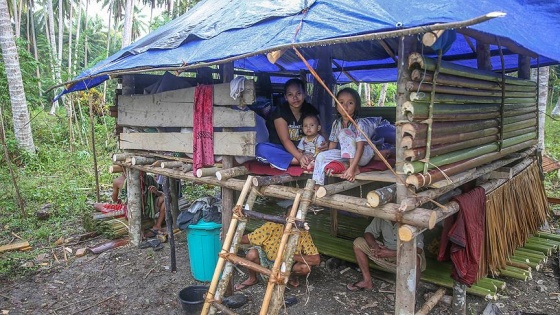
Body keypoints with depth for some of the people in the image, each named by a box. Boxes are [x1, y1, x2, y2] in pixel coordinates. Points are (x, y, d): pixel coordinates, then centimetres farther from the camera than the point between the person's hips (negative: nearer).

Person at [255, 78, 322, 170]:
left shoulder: (311, 110, 1)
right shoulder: (280, 112, -11)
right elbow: (285, 140, -18)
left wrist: (325, 144, -27)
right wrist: (300, 157, -35)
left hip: (302, 150, 3)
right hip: (283, 149, -3)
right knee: (261, 148, -33)